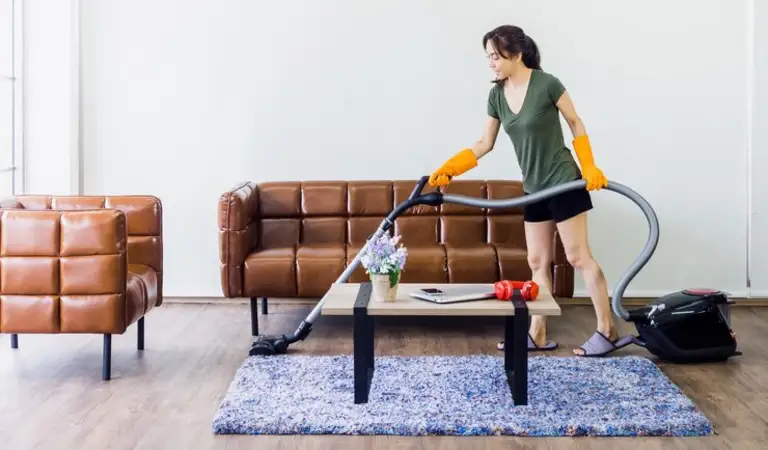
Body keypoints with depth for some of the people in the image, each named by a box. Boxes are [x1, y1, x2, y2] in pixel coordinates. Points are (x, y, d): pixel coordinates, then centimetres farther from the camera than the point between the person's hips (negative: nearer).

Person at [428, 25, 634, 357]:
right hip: (534, 190, 7)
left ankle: (607, 331, 3)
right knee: (538, 262, 8)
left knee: (578, 256, -5)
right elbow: (485, 144, 8)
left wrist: (590, 167, -12)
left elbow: (576, 124, -5)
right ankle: (537, 335, 14)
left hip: (564, 183, -7)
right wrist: (448, 169, 0)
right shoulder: (497, 94, 2)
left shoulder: (547, 84, -15)